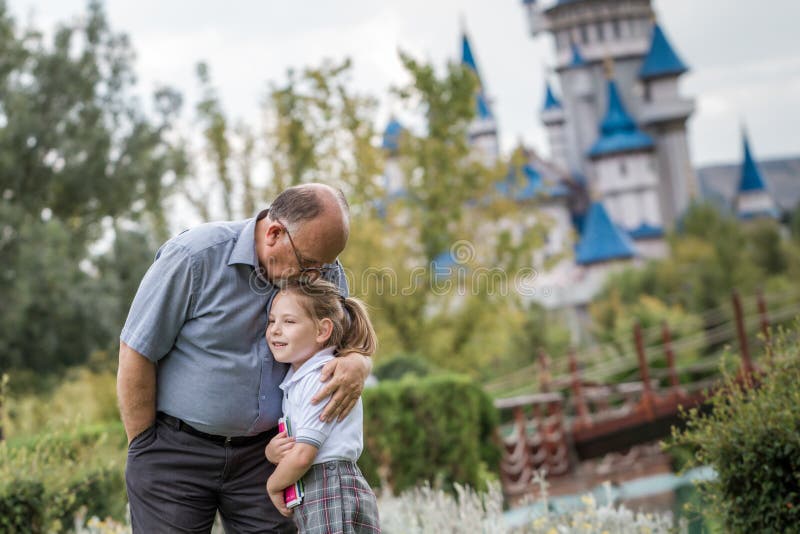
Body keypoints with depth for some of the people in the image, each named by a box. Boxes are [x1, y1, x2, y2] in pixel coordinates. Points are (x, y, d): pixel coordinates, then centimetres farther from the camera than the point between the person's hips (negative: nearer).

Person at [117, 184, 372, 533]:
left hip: (260, 452, 4)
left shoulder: (324, 271, -2)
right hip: (176, 449, -4)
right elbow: (135, 354, -11)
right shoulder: (196, 255, -17)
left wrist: (357, 364, -15)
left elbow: (352, 342, 12)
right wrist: (144, 448, -7)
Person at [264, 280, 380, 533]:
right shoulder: (296, 379, 16)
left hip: (333, 498, -9)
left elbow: (302, 455, -19)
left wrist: (273, 484, -1)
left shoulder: (324, 378, -13)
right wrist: (272, 451, -6)